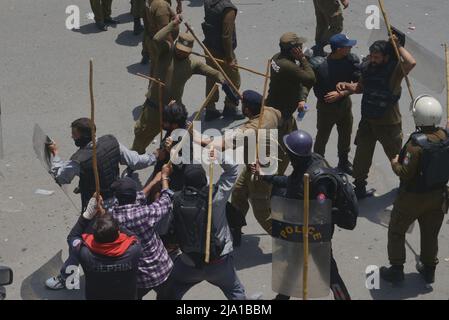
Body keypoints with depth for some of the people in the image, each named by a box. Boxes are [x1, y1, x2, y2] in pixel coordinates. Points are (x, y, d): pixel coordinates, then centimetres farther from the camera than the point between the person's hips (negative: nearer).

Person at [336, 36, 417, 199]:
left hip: (388, 123, -4)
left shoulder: (395, 69, -22)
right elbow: (360, 87, 13)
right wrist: (346, 86, -6)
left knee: (396, 157, 16)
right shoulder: (367, 67, -6)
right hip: (367, 121, 5)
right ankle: (359, 188, 32)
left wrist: (398, 46, -33)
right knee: (362, 156, 14)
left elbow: (411, 62, -44)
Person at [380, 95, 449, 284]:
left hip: (413, 197, -6)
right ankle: (429, 269, 37)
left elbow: (405, 174, -25)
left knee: (396, 231, 15)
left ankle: (396, 270, 21)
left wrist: (394, 164, -8)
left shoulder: (416, 144, -29)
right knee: (430, 233, 23)